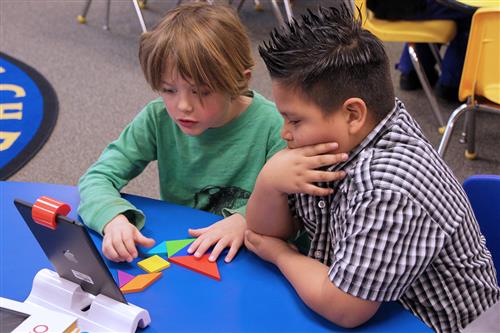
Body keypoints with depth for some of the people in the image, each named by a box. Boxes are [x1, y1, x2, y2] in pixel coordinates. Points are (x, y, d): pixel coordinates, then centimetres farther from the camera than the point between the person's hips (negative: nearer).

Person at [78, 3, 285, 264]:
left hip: (247, 260, -1)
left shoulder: (270, 126, -17)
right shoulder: (158, 118, -9)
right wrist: (113, 217, -28)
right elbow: (98, 177, -8)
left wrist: (245, 220, -31)